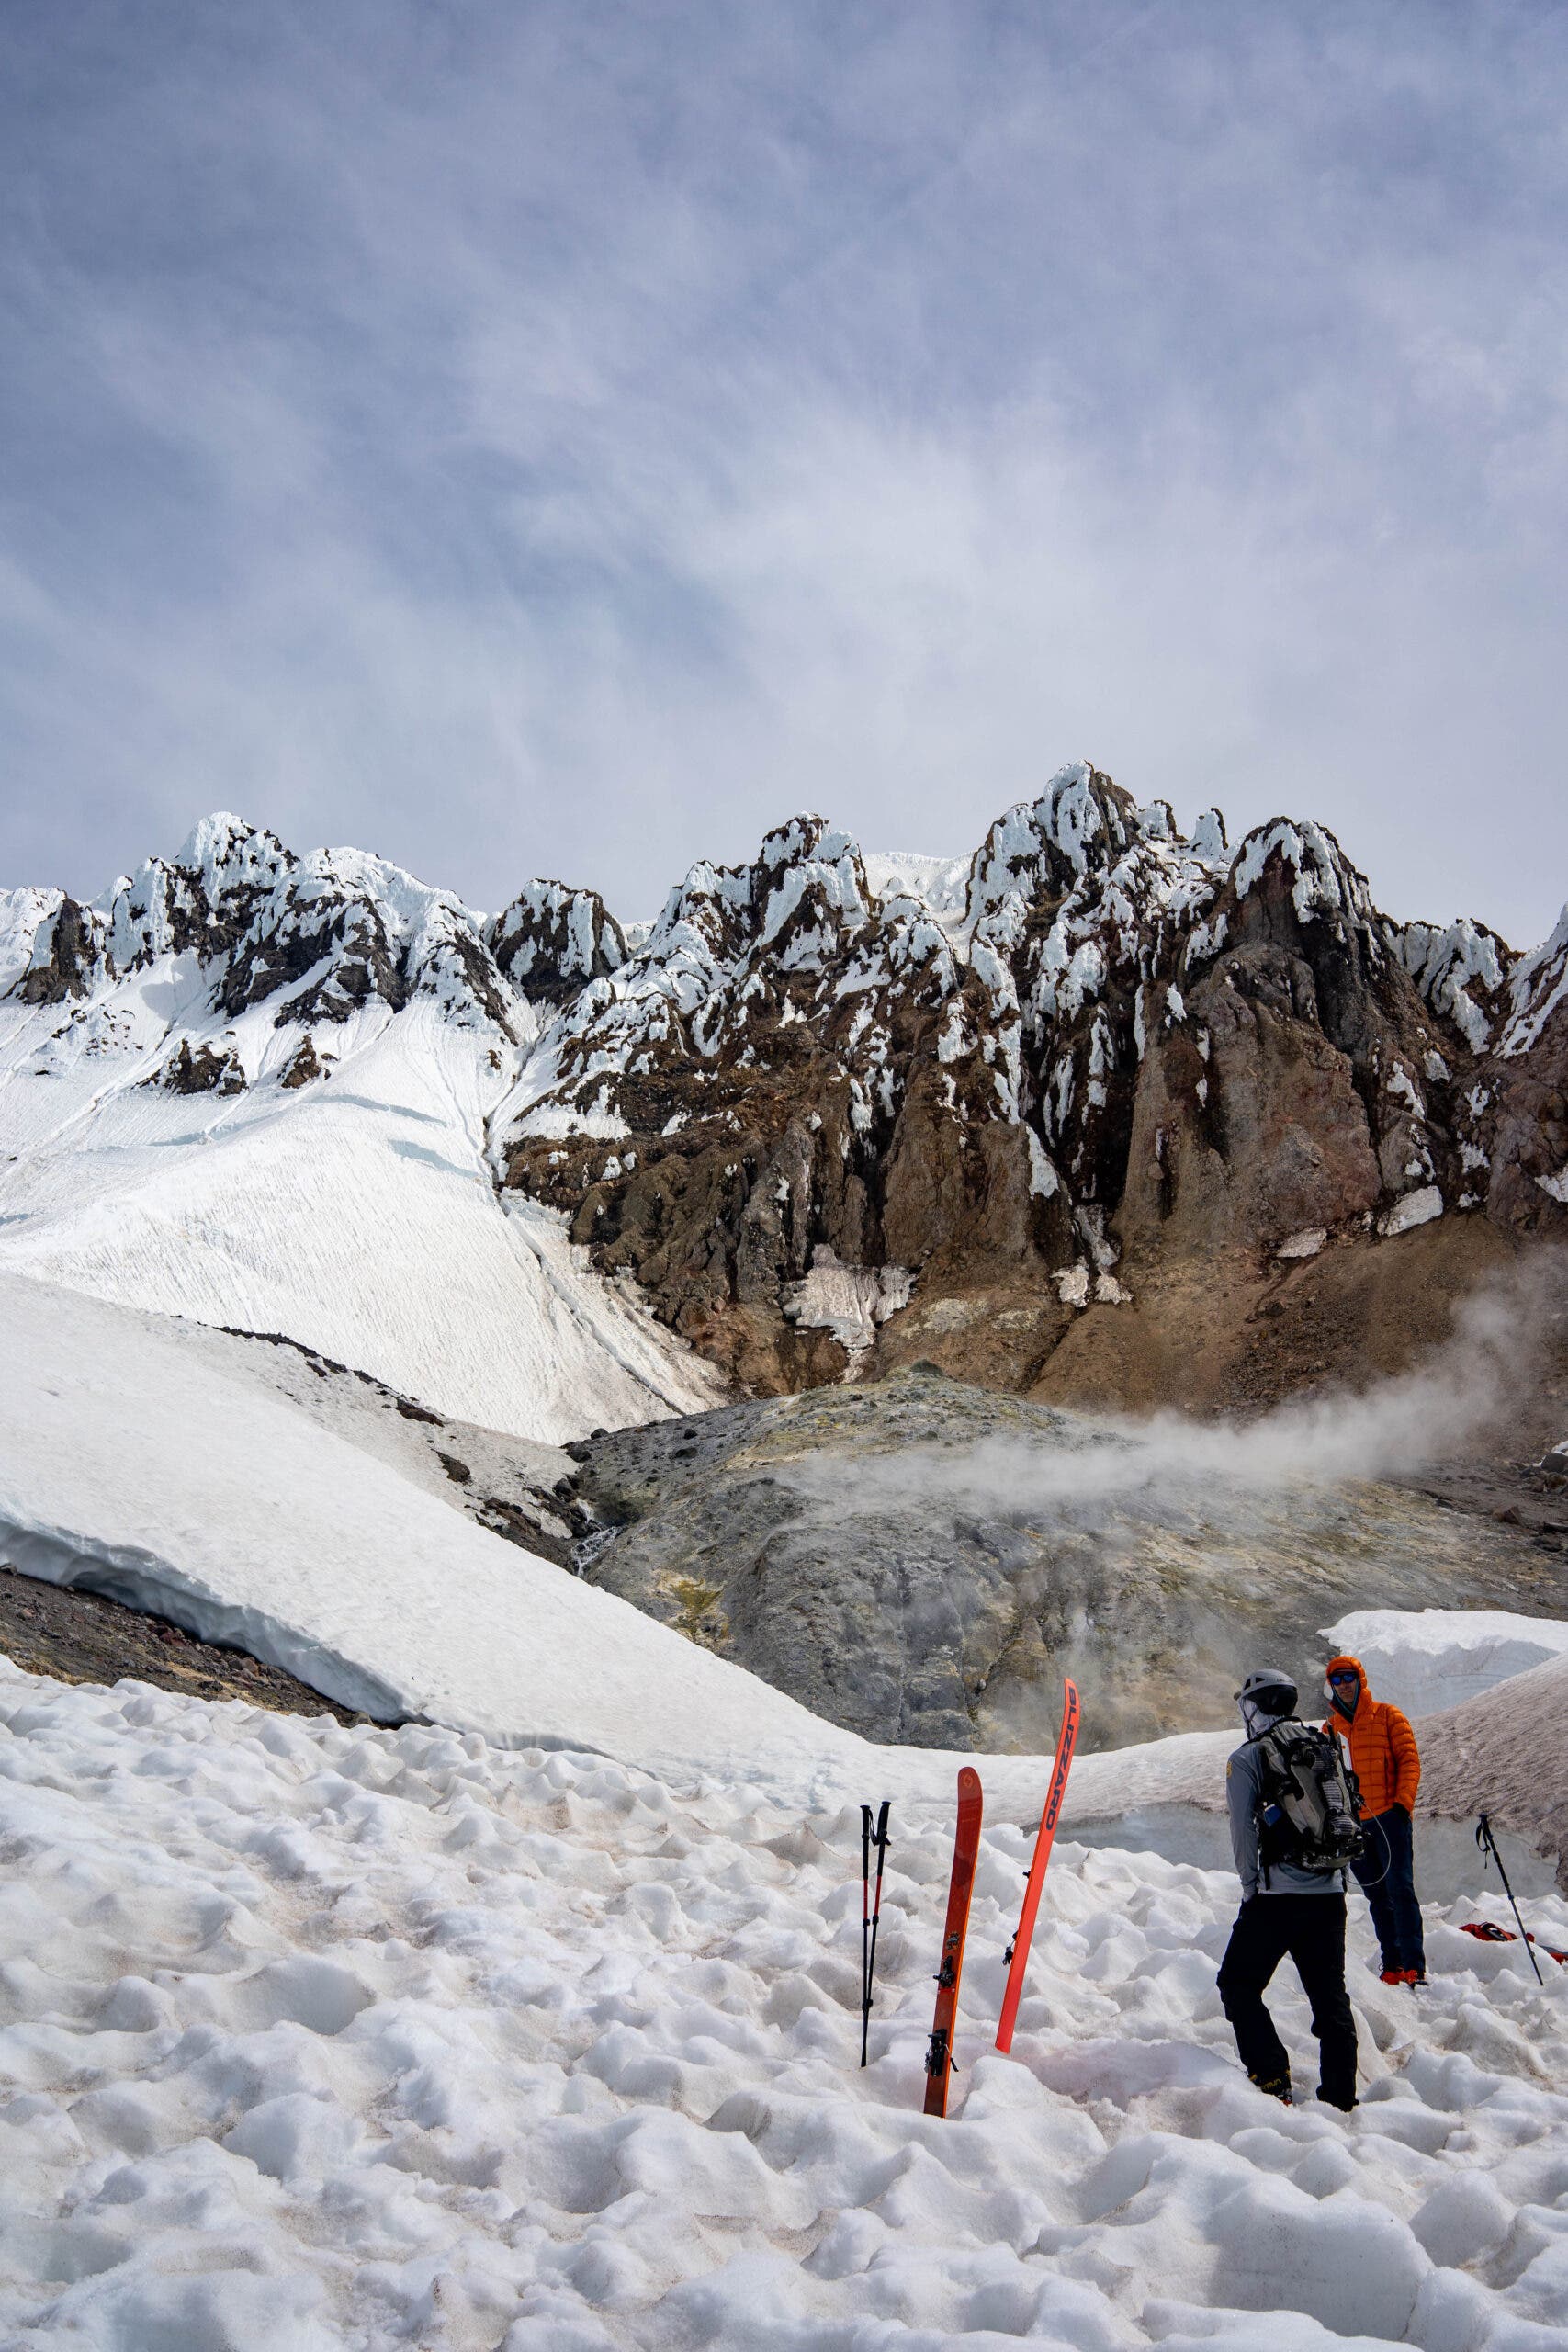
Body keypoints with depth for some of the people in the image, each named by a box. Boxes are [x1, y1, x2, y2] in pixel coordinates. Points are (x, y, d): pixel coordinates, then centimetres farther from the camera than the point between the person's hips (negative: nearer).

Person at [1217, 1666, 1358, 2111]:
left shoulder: (1247, 1758, -5)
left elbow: (1243, 1830, -8)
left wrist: (1251, 1887, 2)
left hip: (1276, 1896, -5)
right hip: (1330, 1892, 5)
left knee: (1239, 1985, 8)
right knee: (1330, 1994, 14)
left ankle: (1272, 2081, -1)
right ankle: (1341, 2095, 13)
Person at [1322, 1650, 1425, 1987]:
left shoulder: (1387, 1716, 2)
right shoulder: (1330, 1729, 15)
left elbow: (1409, 1760, -3)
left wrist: (1403, 1803, -14)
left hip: (1389, 1817, -5)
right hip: (1353, 1823, 5)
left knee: (1400, 1890, -10)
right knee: (1377, 1897, 7)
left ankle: (1414, 1967, -10)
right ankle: (1392, 1966, 11)